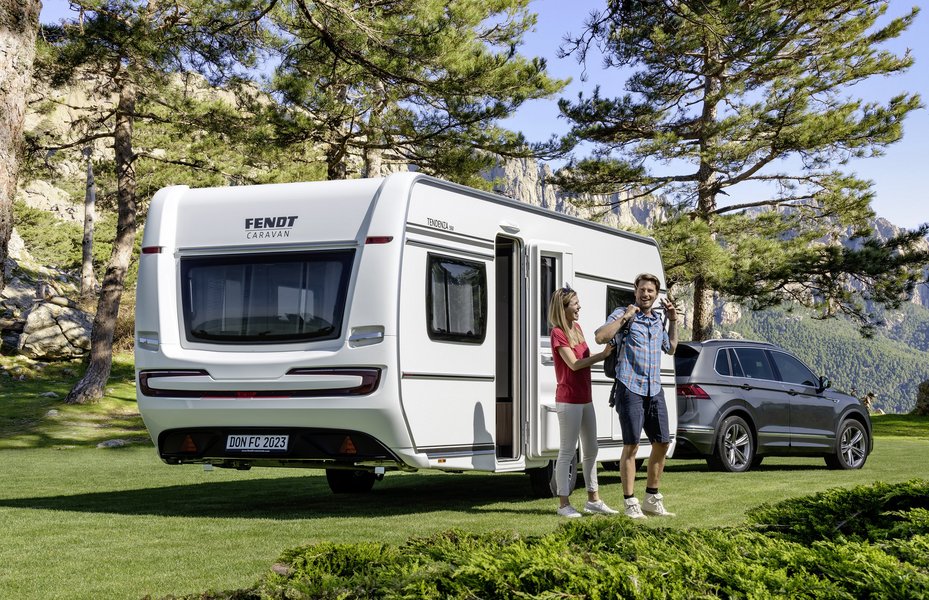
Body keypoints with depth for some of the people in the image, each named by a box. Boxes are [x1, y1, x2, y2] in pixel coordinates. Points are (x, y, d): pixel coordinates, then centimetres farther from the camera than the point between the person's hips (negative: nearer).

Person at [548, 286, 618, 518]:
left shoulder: (577, 328, 13)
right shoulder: (558, 333, -12)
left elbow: (584, 359, 11)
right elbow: (574, 363, -19)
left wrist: (605, 354, -5)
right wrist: (603, 354, -19)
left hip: (585, 398, 9)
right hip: (568, 400, -9)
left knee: (591, 450, 13)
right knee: (567, 451, -4)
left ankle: (593, 499, 22)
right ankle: (564, 503, 1)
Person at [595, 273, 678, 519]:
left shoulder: (658, 320, 16)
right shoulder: (623, 314, -3)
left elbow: (671, 348, 31)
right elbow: (600, 336, -18)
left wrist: (673, 320, 20)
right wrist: (625, 317, -17)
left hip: (655, 390, 7)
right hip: (630, 388, -7)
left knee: (662, 443, 8)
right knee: (631, 445, -7)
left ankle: (652, 499, 20)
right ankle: (630, 503, -1)